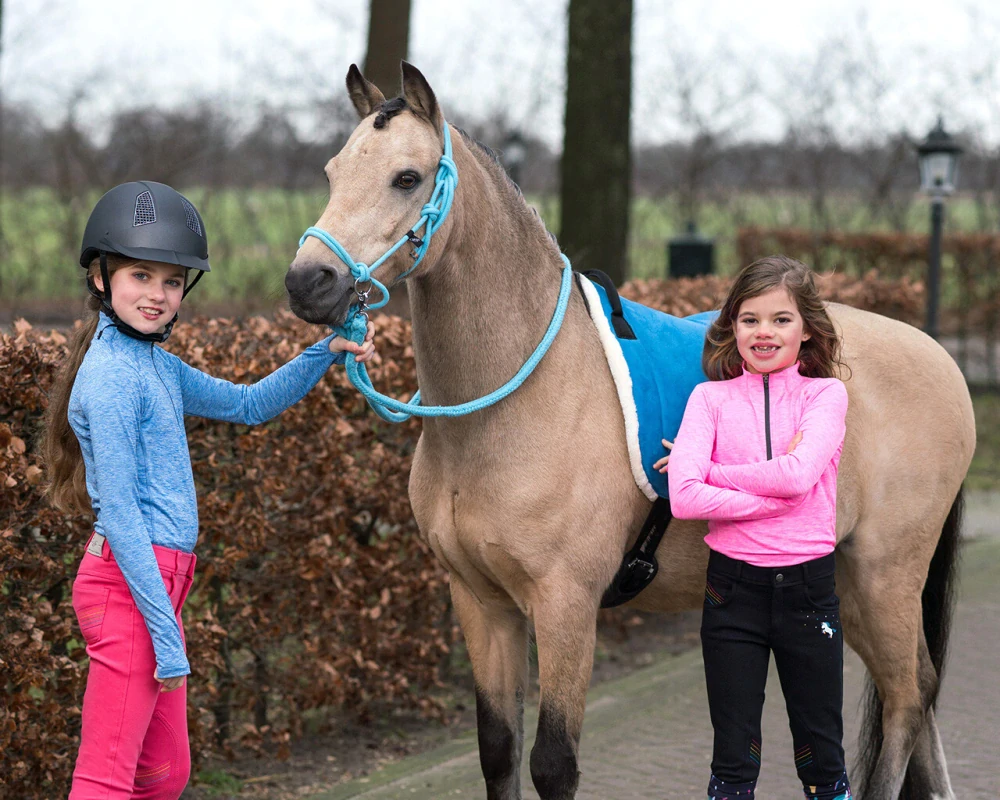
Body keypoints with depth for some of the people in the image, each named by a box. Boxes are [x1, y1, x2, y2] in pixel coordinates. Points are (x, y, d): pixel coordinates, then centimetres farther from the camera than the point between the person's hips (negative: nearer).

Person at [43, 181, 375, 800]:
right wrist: (165, 633, -20)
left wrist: (327, 354, 13)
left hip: (159, 580, 10)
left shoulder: (157, 366, 14)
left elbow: (247, 405, 28)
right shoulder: (111, 376, -15)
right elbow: (119, 511, -19)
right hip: (127, 584, -10)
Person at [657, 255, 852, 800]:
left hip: (808, 585, 0)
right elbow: (684, 498, -13)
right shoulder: (711, 397, 2)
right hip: (733, 585, 0)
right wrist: (774, 495, -16)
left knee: (822, 755, 8)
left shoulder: (825, 393, 1)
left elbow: (798, 474, -18)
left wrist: (712, 472, -11)